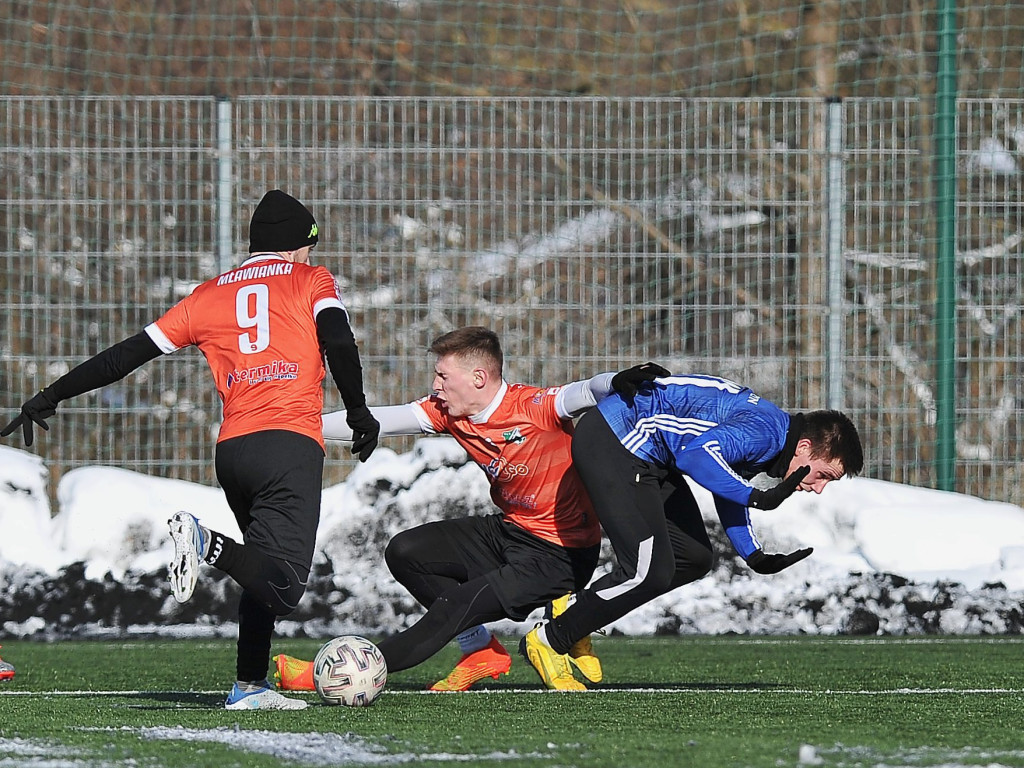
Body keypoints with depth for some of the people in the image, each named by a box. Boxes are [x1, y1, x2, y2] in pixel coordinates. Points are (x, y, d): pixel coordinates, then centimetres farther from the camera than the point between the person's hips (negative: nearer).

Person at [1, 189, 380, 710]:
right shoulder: (311, 281, 12)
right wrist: (360, 416, 5)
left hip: (232, 451, 5)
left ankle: (250, 686, 12)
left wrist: (51, 396, 24)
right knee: (283, 587, -14)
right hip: (292, 445, -5)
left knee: (264, 575, 20)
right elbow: (340, 344, -6)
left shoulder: (209, 296, 20)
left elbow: (132, 352, 19)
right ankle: (205, 543, -34)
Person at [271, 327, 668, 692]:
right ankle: (481, 650, 5)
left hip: (559, 555, -9)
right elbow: (380, 420, -1)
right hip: (510, 531, 9)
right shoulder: (447, 413, -3)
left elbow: (585, 393, -38)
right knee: (405, 553, 2)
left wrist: (616, 381, -62)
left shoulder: (534, 407, -24)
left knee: (455, 608, -18)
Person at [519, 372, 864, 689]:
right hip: (610, 442, -11)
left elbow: (729, 486, 21)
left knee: (694, 558, 9)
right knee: (650, 571, -14)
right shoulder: (763, 433, -22)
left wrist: (755, 557, 8)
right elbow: (697, 455, -35)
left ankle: (578, 609, 17)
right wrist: (759, 498, -35)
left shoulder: (768, 440, 10)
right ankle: (548, 640, -1)